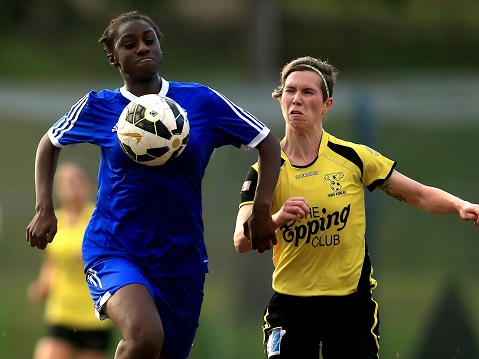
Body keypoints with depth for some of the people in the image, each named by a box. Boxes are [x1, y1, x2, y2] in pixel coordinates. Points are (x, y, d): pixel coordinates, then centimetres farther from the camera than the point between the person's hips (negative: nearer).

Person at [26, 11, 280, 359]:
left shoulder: (201, 101, 0)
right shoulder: (100, 108, 1)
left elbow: (268, 144, 7)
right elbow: (50, 143, 19)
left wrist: (262, 209, -4)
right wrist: (44, 208, 7)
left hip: (182, 258, 3)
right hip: (114, 250, -3)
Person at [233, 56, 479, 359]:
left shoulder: (353, 158, -3)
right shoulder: (264, 171, -3)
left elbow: (420, 195, 4)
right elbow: (241, 241, -14)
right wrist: (277, 219, -34)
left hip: (351, 303, 0)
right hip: (290, 305, 0)